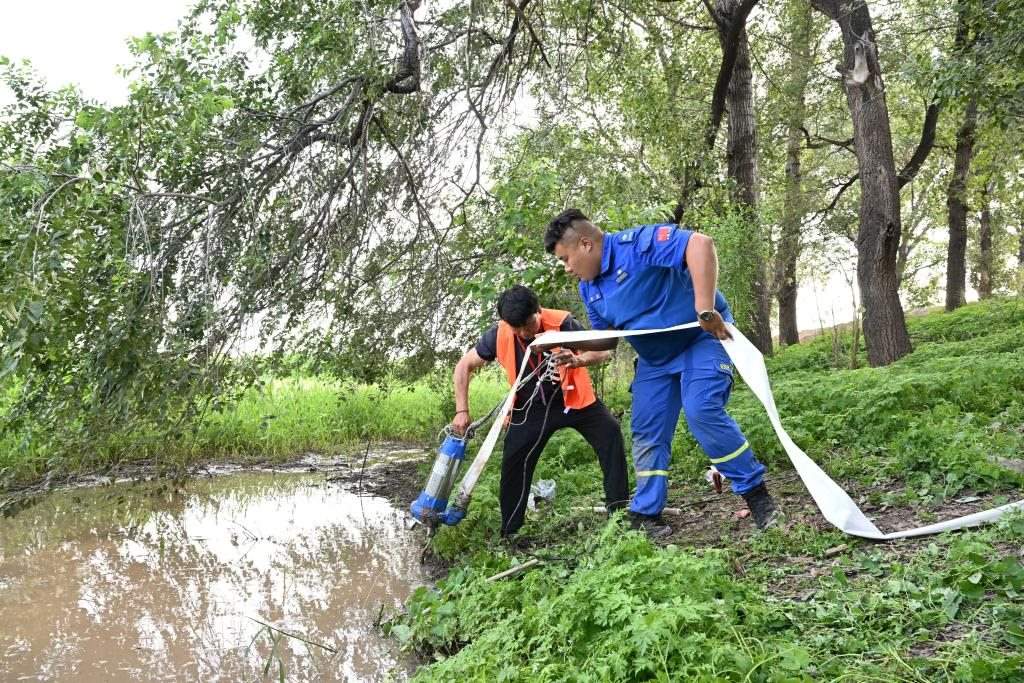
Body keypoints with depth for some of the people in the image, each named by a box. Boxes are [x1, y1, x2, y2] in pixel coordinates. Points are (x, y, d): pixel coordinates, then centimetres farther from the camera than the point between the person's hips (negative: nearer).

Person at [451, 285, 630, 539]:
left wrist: (578, 360, -53)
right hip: (531, 408, 1)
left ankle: (618, 505, -13)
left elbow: (604, 351, -31)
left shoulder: (562, 323, -25)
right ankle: (510, 533, 7)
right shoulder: (498, 336, -19)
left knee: (610, 431, -22)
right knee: (514, 462, -7)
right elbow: (464, 367, -7)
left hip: (573, 398, -1)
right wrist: (462, 411, -15)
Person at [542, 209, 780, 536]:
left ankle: (755, 492, -10)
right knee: (647, 434, 4)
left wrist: (705, 309, -42)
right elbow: (607, 338, 13)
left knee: (701, 411, -26)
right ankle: (647, 514, 15)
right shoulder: (589, 289, 3)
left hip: (702, 336, -8)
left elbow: (700, 243, -37)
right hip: (654, 358, 8)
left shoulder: (636, 243, -24)